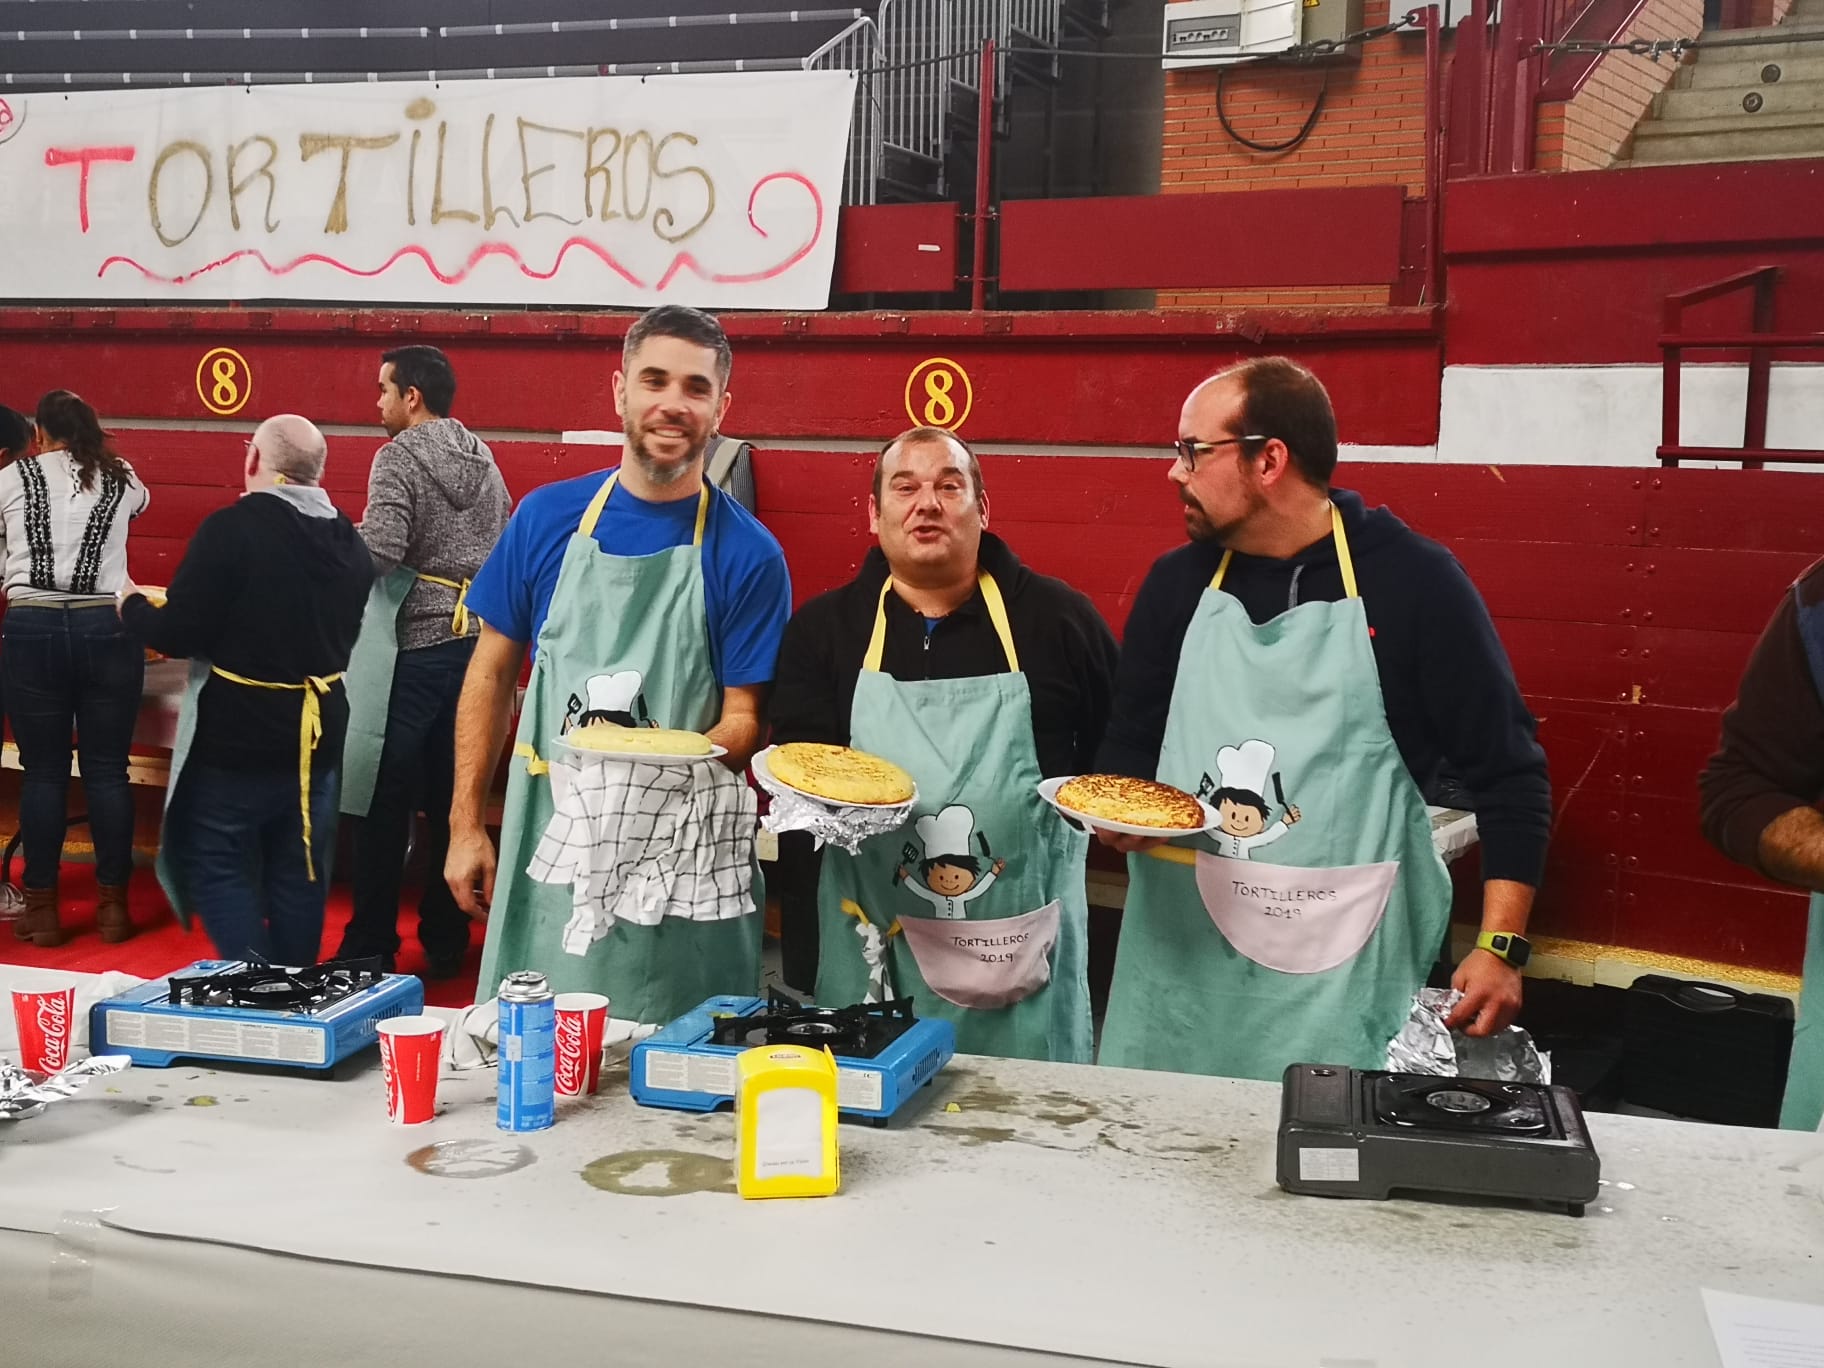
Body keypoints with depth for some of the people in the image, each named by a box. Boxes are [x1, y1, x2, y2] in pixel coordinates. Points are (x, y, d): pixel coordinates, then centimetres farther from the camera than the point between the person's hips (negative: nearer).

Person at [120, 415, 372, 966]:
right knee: (299, 875, 15)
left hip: (237, 735, -6)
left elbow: (179, 633, -16)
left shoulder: (233, 528, -17)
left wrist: (132, 605, 3)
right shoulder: (349, 542, 3)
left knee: (217, 866, 6)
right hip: (318, 736, 6)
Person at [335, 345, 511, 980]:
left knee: (385, 802, 2)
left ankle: (371, 946, 8)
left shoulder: (399, 456, -9)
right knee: (452, 800, 12)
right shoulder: (484, 460, 12)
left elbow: (379, 550, -20)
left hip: (416, 646, -7)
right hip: (476, 638, 7)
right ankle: (445, 944, 19)